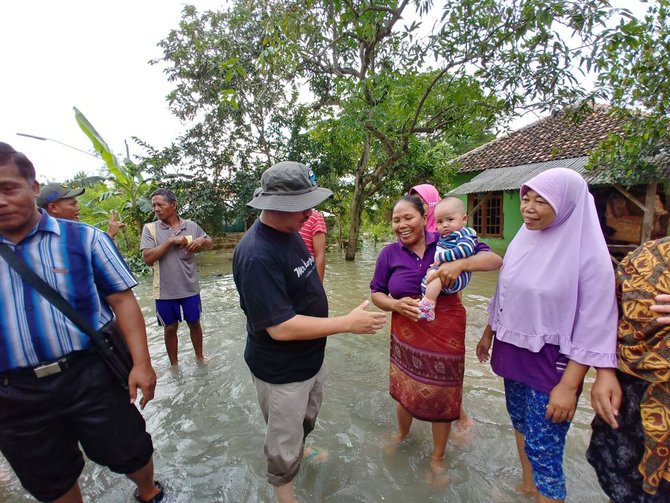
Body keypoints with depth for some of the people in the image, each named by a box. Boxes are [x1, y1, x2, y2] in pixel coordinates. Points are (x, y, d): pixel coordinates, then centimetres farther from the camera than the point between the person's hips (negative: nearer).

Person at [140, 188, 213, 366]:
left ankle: (200, 357, 38)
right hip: (165, 291, -1)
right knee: (170, 328, 14)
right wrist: (171, 241, -21)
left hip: (190, 288, 1)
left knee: (194, 323, 16)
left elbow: (210, 244, 9)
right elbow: (148, 258, -14)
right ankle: (174, 365, 34)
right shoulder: (150, 228, -5)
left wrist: (202, 240, -14)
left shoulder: (191, 226, -1)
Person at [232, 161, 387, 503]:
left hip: (310, 358, 8)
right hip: (282, 372, -8)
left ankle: (299, 449, 62)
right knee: (284, 438, 18)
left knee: (307, 418, 33)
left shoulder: (289, 232, -3)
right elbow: (281, 328, -32)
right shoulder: (257, 255, -32)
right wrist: (348, 323, -28)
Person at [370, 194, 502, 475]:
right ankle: (402, 435, 53)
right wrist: (396, 305, -17)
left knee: (443, 396, 14)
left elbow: (495, 260, -9)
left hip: (447, 334, -1)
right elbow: (376, 293, 4)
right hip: (407, 335, 2)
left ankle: (437, 459, 41)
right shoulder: (389, 254, -2)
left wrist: (460, 264, -28)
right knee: (405, 391, 19)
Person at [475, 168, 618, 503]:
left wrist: (569, 385, -18)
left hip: (550, 363, -6)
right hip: (513, 354, 6)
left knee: (542, 448, 2)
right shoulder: (522, 240, 2)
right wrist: (488, 334, 17)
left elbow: (592, 327, -16)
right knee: (520, 423, 22)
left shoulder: (587, 252, -16)